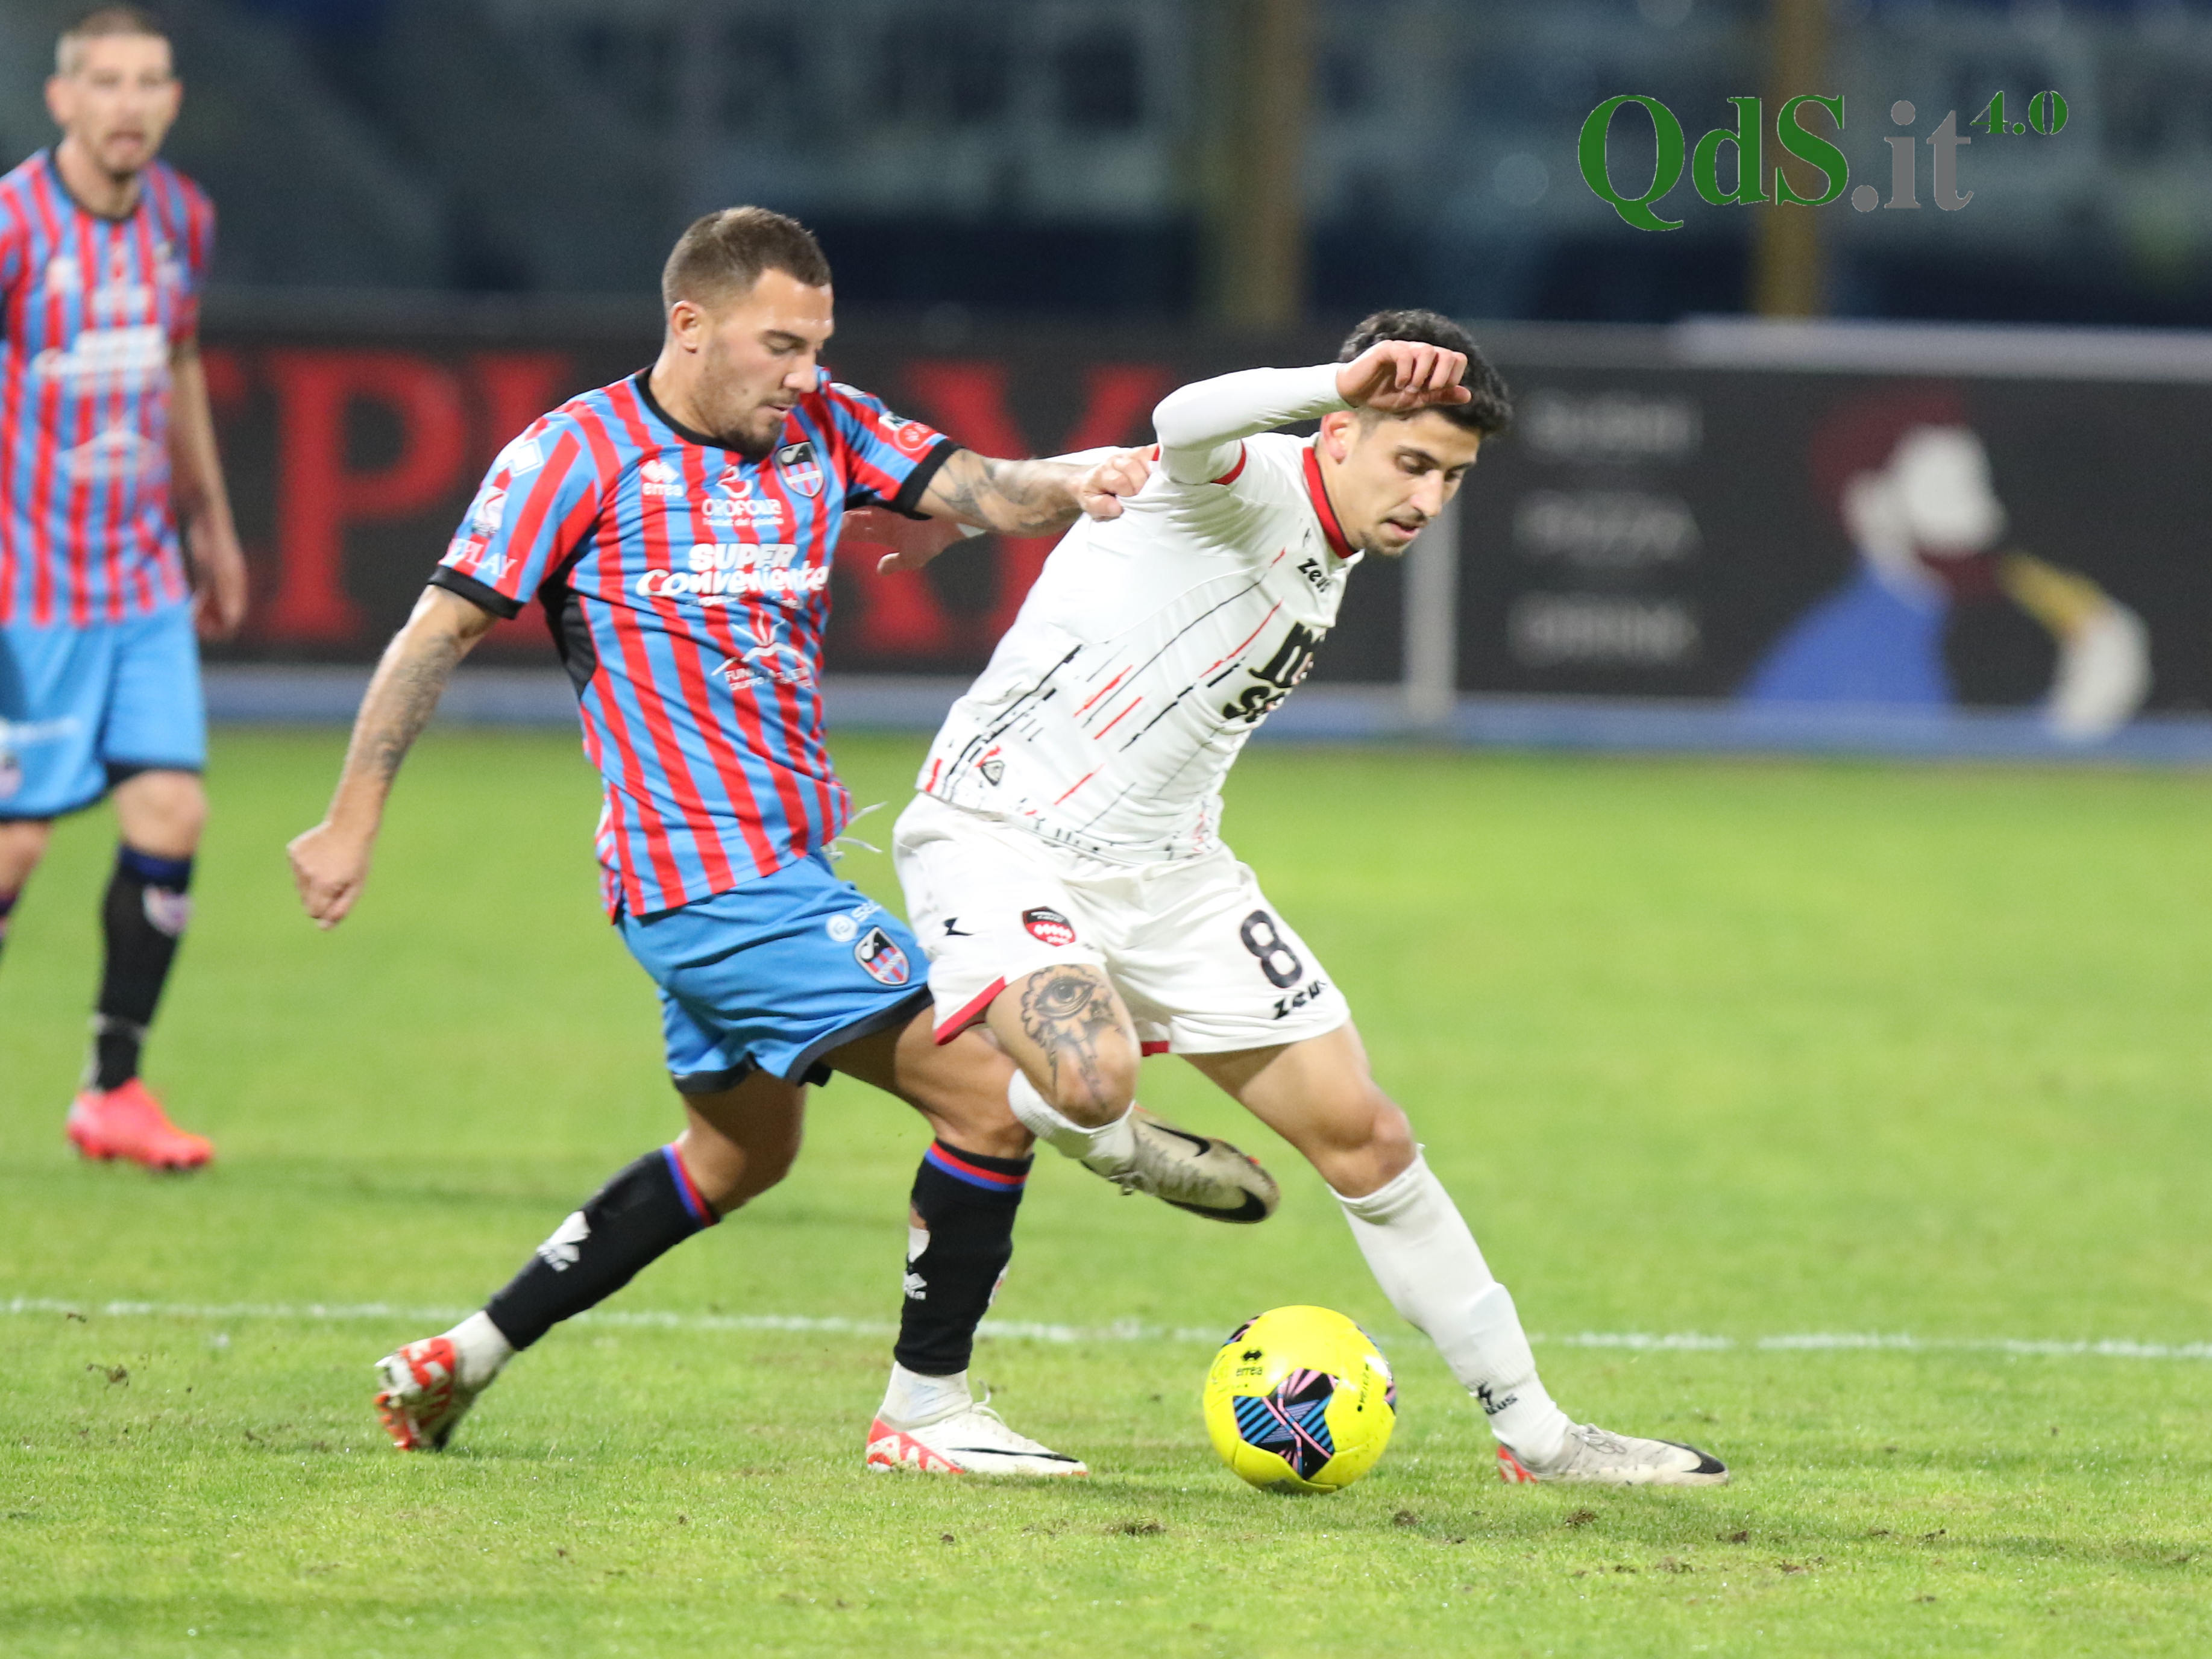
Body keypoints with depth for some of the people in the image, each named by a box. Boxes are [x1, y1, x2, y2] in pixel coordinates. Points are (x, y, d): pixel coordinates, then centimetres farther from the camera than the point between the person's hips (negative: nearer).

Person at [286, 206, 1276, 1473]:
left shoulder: (826, 430, 8)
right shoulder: (583, 454, -9)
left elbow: (977, 488, -3)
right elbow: (442, 631, -6)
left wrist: (1074, 486, -25)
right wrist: (355, 821, -7)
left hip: (780, 866, 9)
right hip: (709, 874, -9)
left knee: (741, 1150, 25)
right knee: (988, 1095, -11)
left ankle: (464, 1359, 31)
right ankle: (927, 1405, 1)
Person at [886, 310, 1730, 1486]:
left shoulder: (1330, 564, 14)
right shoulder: (1256, 485, -15)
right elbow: (1187, 426, -42)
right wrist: (1346, 381, -56)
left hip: (1161, 863, 9)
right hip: (1003, 834, -9)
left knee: (1362, 1133, 5)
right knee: (1087, 1080, -35)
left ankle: (1532, 1432, 15)